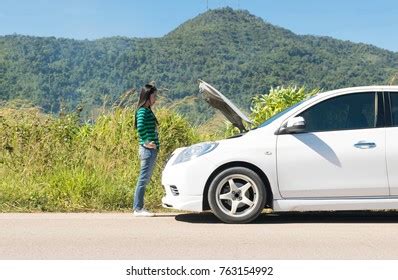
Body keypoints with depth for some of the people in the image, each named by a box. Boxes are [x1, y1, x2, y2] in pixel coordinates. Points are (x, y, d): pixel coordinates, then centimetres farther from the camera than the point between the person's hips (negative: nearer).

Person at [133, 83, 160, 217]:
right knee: (143, 179, -5)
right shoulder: (143, 111, -12)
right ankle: (138, 209, 1)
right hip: (148, 149, -10)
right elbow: (140, 127, -28)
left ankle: (139, 207, 19)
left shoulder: (148, 111, 17)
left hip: (152, 149, 10)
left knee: (145, 179, 12)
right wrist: (146, 142, -22)